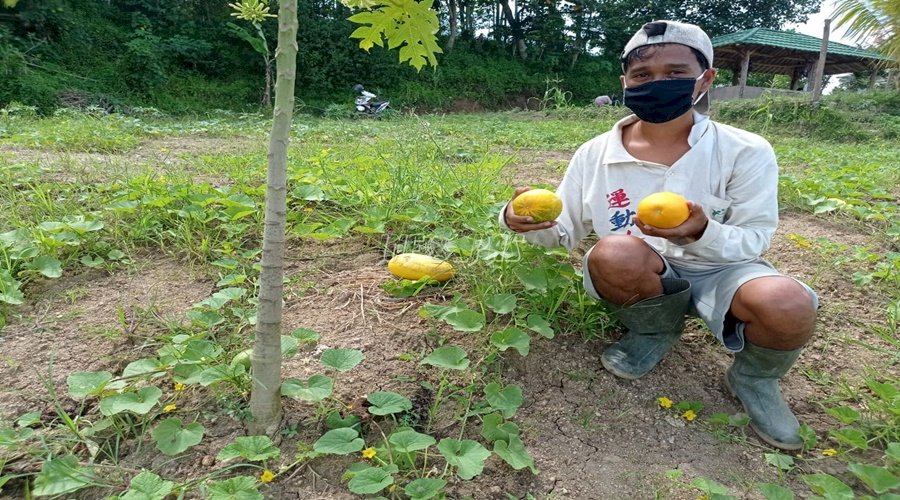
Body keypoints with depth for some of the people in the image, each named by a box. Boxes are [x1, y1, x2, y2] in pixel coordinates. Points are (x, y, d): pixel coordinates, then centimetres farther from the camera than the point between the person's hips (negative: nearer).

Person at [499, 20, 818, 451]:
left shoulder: (745, 152, -9)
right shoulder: (595, 154, -4)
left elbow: (753, 242, -9)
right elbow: (565, 232, -1)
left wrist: (701, 233, -31)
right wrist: (525, 221, -24)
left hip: (718, 270, 0)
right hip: (637, 277, 1)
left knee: (787, 306, -33)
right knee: (615, 252, -35)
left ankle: (753, 378, 6)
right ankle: (653, 332, 1)